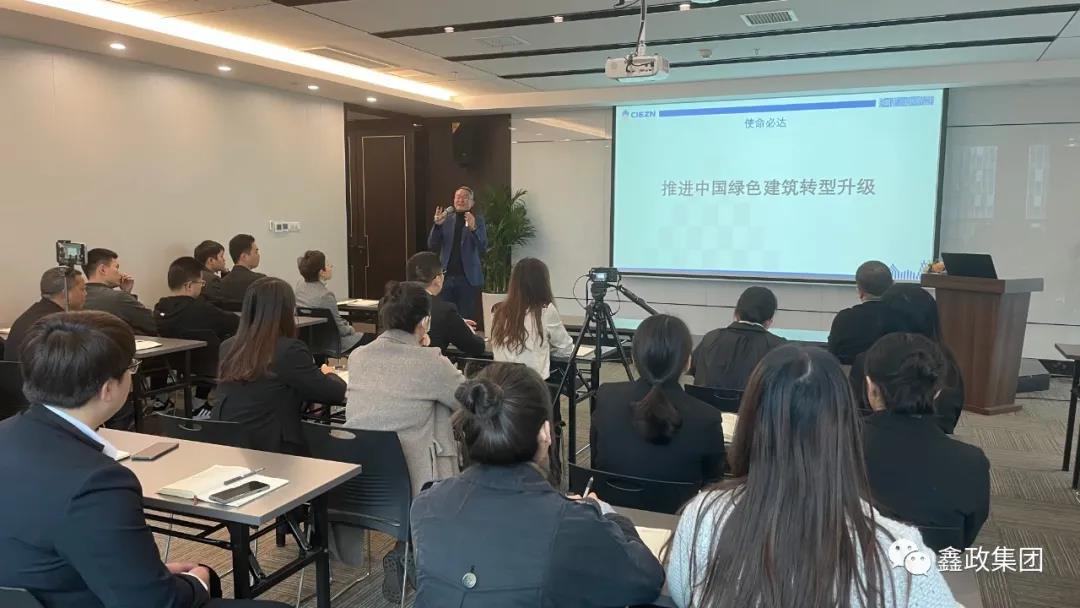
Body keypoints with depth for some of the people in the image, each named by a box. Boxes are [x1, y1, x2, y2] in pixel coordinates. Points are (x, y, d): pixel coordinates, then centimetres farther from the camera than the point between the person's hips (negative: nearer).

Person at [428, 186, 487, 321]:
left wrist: (473, 228, -27)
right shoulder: (446, 219, 9)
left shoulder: (477, 220, 2)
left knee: (466, 318, -2)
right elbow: (432, 246, 4)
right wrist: (437, 225, -11)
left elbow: (483, 248, -10)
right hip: (446, 276, 2)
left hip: (468, 278, -2)